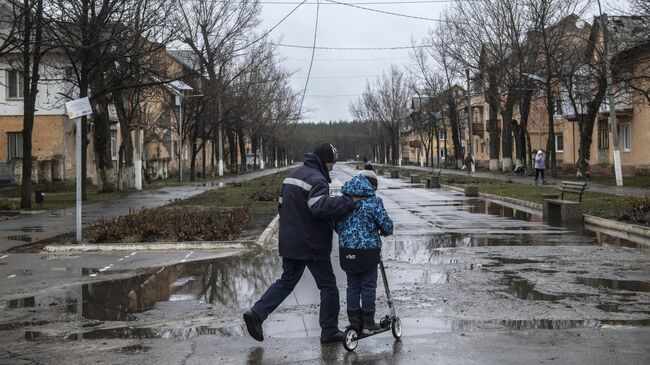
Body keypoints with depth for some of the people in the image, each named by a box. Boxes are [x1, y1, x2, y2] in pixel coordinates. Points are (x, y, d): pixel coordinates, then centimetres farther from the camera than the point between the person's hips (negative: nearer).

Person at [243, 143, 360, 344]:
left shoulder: (293, 175, 13)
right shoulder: (316, 179, -17)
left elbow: (282, 205, 19)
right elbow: (319, 206, -35)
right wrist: (349, 201, -32)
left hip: (289, 243, 8)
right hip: (312, 245, -8)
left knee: (286, 281, 17)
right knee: (328, 286, 5)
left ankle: (256, 313, 5)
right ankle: (329, 331, 12)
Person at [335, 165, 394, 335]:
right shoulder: (373, 200, -10)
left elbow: (335, 224, 10)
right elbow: (386, 224, -10)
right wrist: (385, 231, 13)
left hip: (346, 250, 4)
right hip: (368, 250, -4)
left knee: (352, 286, 14)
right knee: (368, 286, 7)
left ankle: (354, 322, 19)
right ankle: (368, 323, 12)